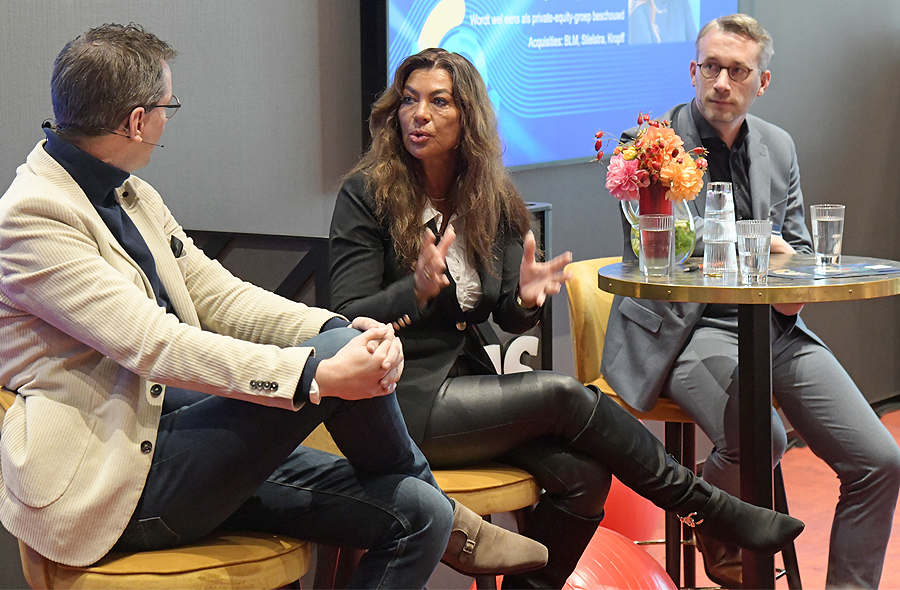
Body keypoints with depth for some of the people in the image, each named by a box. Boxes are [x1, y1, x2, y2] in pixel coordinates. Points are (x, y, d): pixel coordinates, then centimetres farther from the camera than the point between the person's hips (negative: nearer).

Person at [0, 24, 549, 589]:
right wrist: (317, 375, -30)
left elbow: (218, 296, 11)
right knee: (334, 353, -19)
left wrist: (338, 329, -8)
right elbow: (152, 343, -25)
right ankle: (450, 523, 7)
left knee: (415, 515, -10)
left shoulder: (132, 196, 15)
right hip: (110, 479, -9)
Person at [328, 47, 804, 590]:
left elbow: (508, 319, 8)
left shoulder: (491, 199, 10)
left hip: (467, 390, 6)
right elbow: (349, 319, -11)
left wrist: (526, 299, -16)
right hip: (403, 401, -5)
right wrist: (419, 290, -29)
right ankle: (707, 508, -6)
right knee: (562, 394, -20)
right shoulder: (365, 196, -6)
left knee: (582, 472, -19)